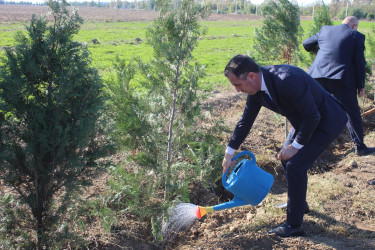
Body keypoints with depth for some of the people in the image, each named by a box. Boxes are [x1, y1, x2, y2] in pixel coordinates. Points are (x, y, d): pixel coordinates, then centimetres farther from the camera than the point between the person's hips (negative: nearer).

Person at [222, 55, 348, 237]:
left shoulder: (288, 80, -36)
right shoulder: (256, 88, -9)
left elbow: (312, 117, -29)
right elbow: (246, 120, 4)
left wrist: (296, 146, -18)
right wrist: (230, 152, 9)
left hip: (327, 121, -9)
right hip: (305, 120, 9)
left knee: (295, 165, -14)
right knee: (286, 158, 17)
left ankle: (294, 225, 0)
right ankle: (298, 202, 40)